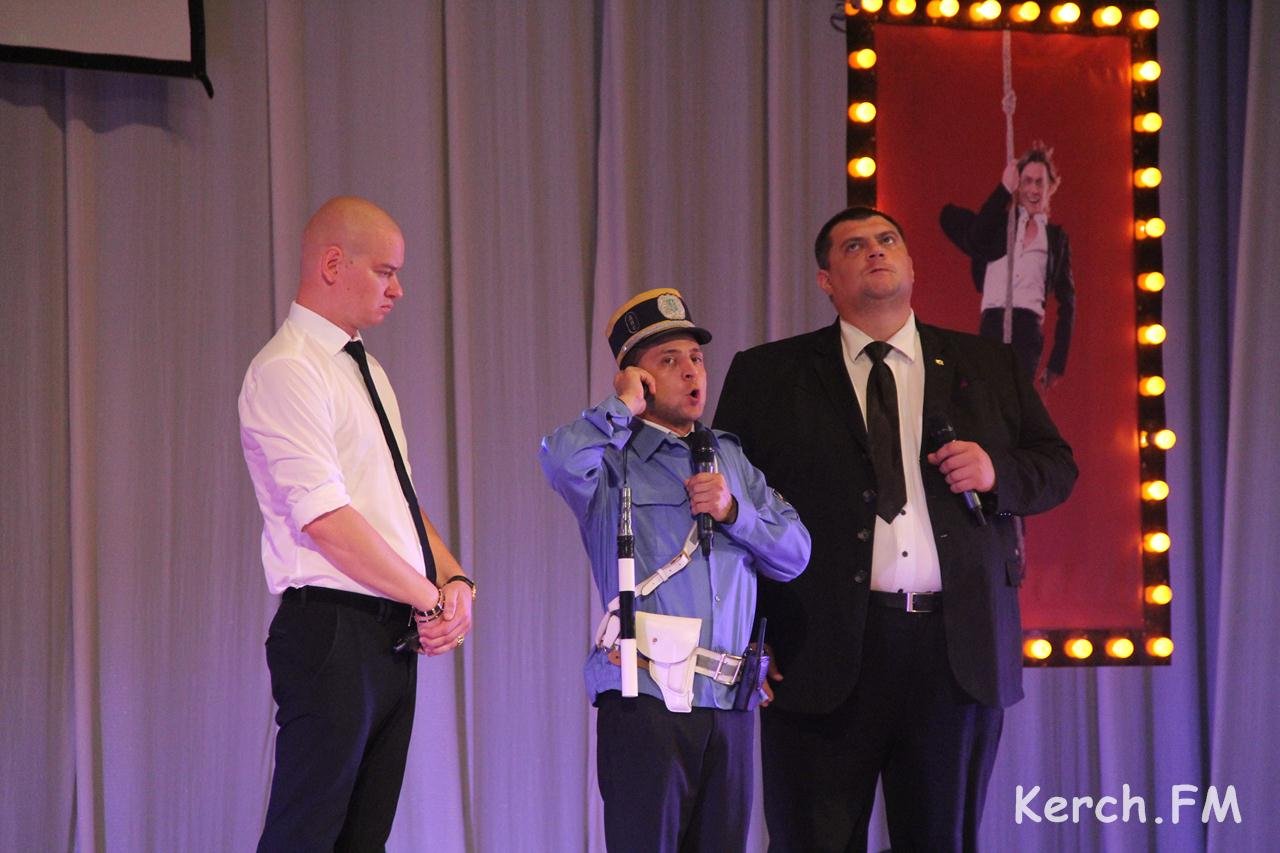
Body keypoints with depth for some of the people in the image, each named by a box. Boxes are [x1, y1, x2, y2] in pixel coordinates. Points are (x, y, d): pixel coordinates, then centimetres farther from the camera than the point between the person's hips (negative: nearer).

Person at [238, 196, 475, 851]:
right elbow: (327, 521, -19)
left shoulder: (365, 370, 19)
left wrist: (454, 578, 3)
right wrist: (433, 599, -13)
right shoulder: (286, 372, -11)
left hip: (394, 638, 9)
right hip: (333, 633, -9)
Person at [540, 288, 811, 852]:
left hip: (730, 700, 5)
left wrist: (735, 511, -3)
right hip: (647, 697, -5)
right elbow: (561, 460, -22)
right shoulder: (614, 460, 3)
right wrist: (625, 406, -6)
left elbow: (794, 554, 15)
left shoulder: (730, 457, 20)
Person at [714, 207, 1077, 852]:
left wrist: (997, 474, -7)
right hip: (825, 652, -2)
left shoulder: (987, 368, 14)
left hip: (958, 650, 2)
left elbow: (1056, 467, 15)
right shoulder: (767, 376, 8)